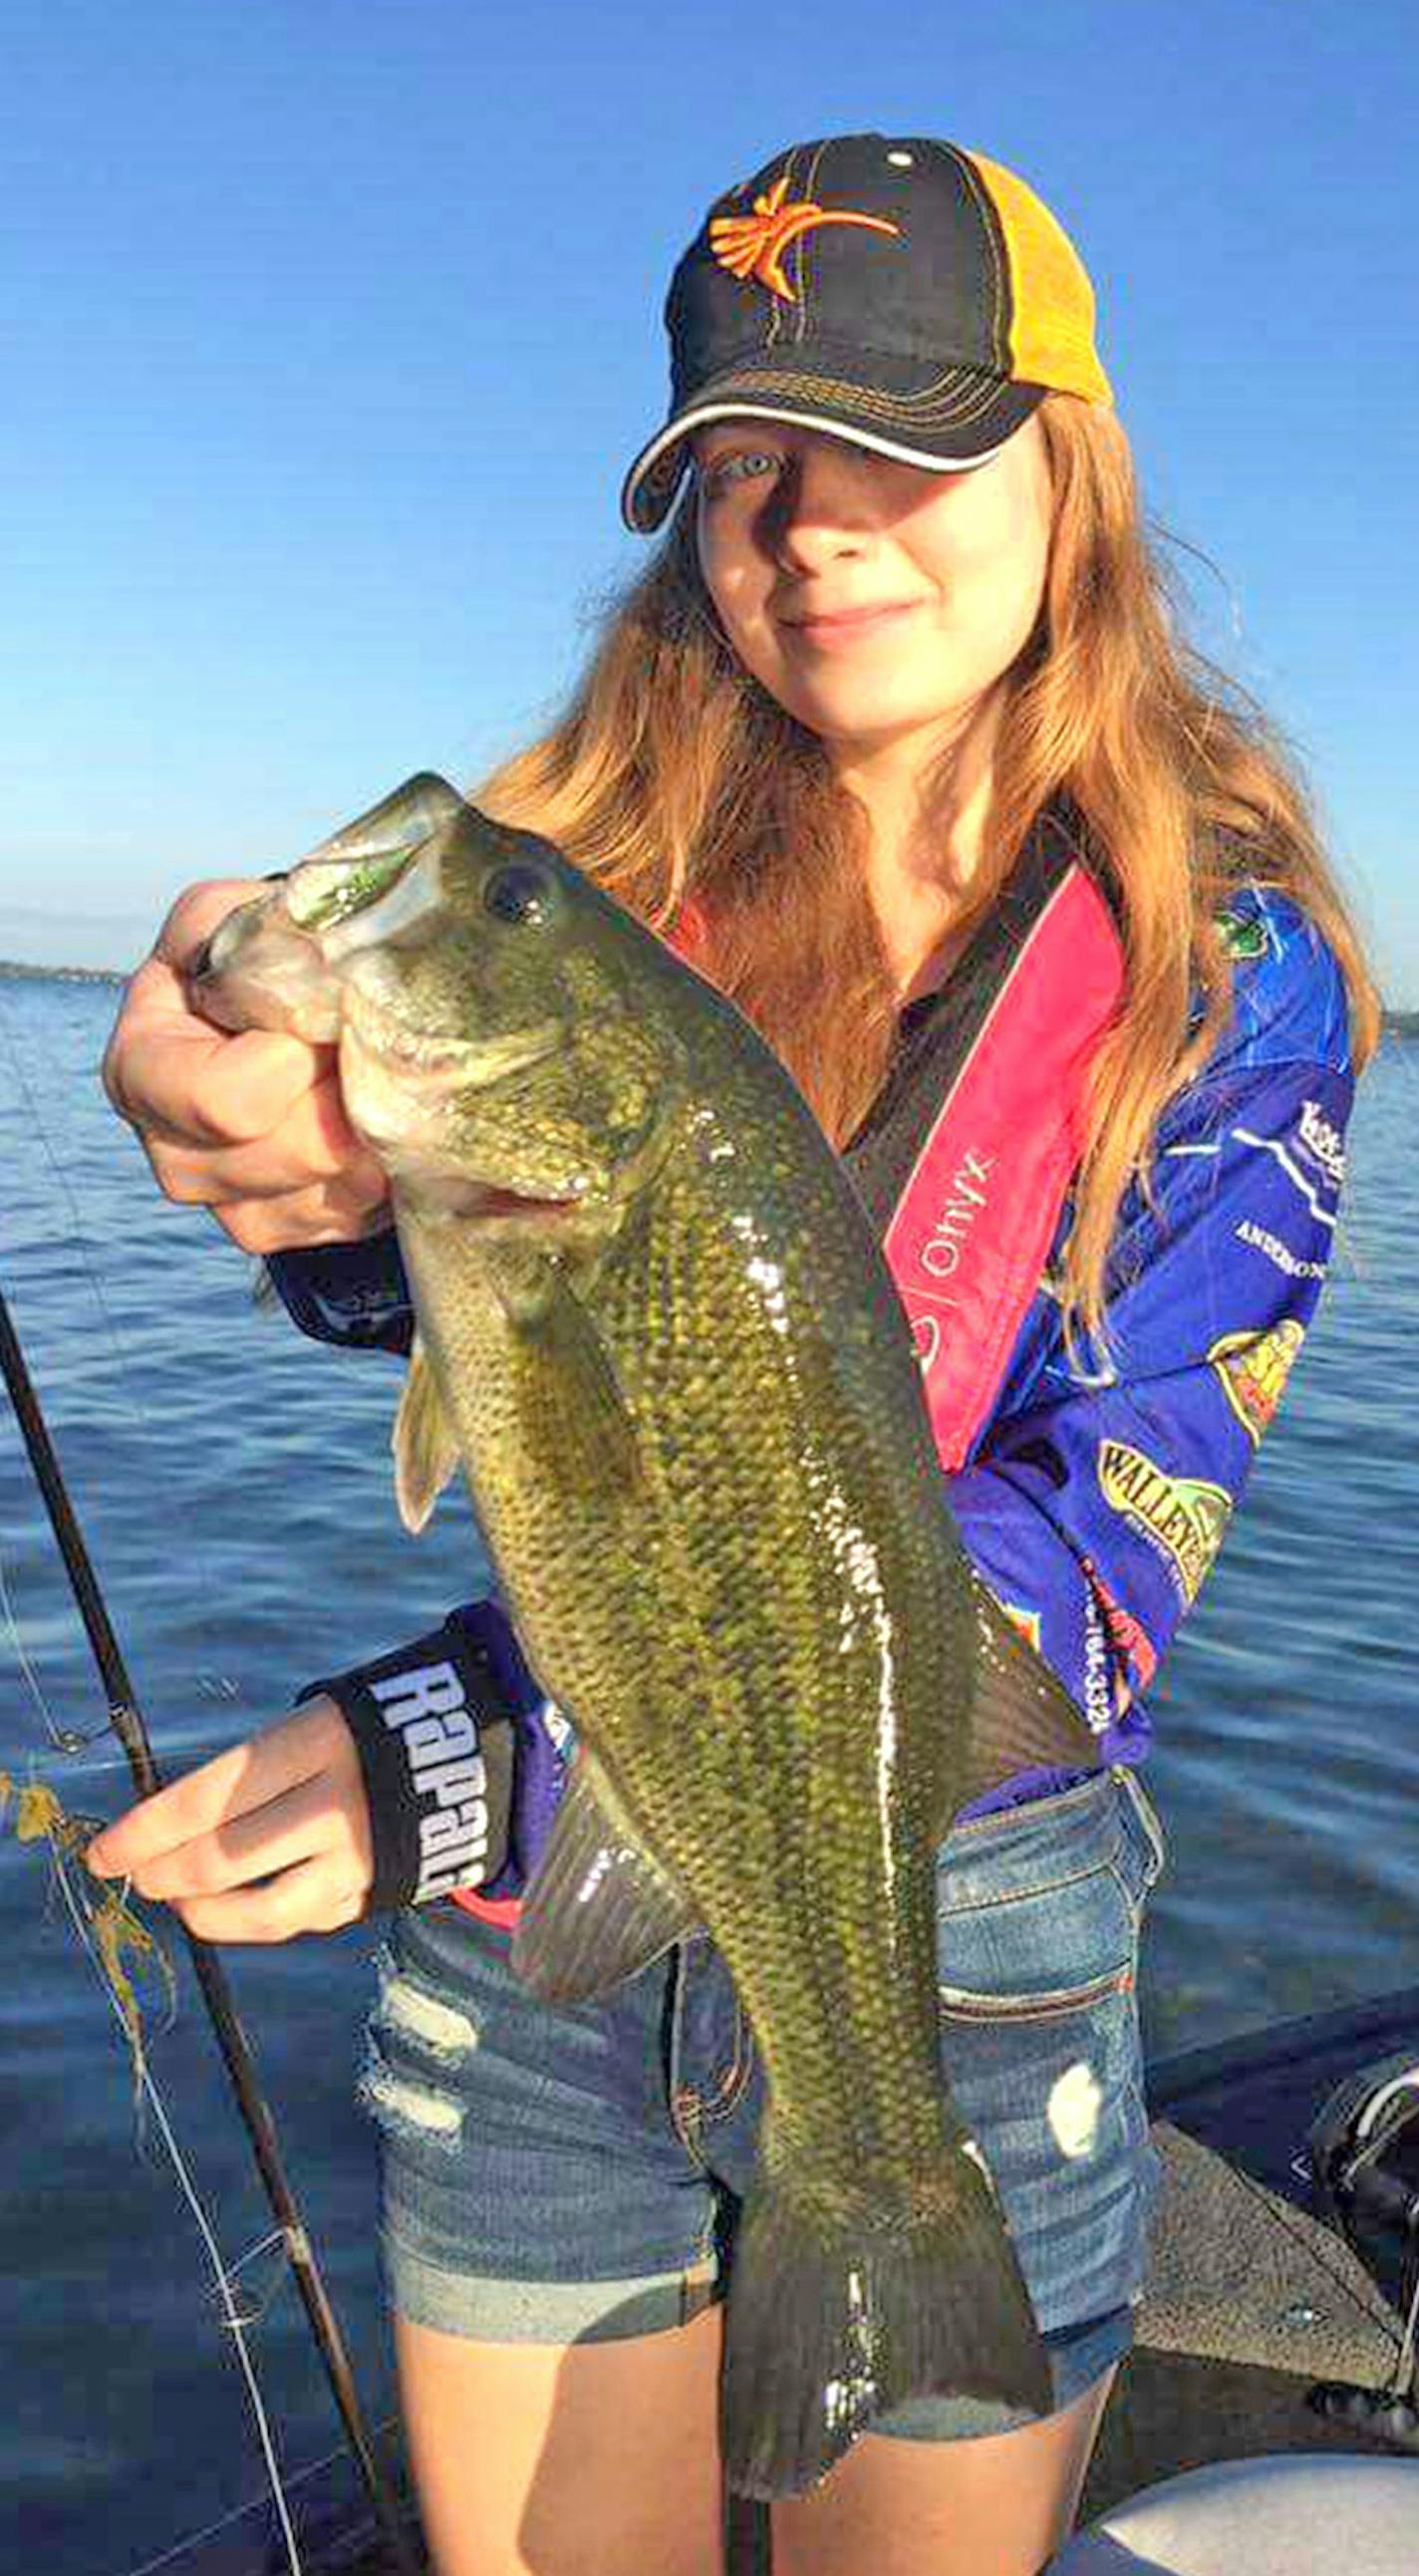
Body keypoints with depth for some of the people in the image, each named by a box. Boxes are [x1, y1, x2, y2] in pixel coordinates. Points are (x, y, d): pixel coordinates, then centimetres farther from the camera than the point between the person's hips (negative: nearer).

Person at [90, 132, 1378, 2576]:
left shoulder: (1228, 966, -9)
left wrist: (481, 1752, -26)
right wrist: (321, 1144, -42)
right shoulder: (605, 858, -3)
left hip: (955, 1950, -1)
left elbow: (1090, 1566, -17)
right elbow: (428, 1273, -17)